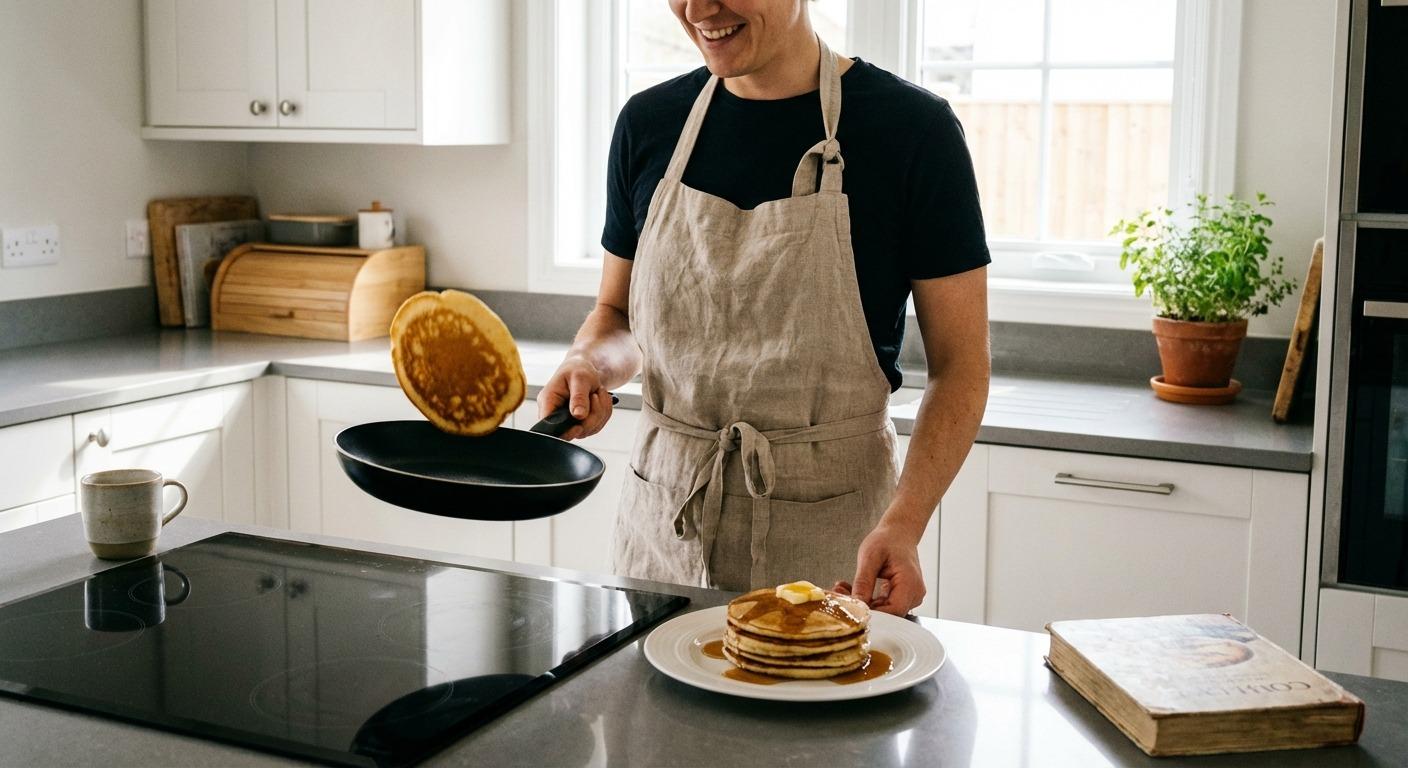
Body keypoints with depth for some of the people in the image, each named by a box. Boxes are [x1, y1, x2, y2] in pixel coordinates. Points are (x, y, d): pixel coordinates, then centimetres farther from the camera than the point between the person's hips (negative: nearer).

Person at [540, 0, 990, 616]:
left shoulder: (912, 128, -9)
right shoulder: (649, 124, 3)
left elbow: (959, 364, -8)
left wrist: (904, 524, -21)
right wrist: (590, 365, -7)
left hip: (830, 537, -3)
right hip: (662, 520, 4)